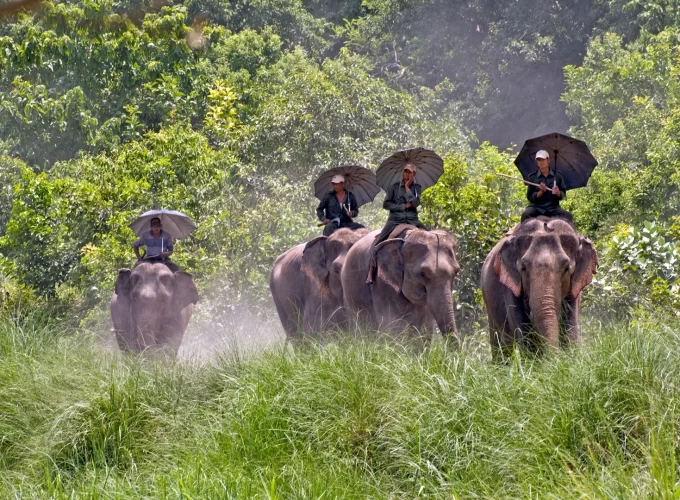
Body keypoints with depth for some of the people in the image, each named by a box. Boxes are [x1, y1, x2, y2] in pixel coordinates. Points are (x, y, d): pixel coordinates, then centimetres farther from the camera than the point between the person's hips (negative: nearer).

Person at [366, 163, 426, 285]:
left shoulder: (417, 187, 9)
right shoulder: (395, 186, 5)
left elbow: (415, 203, -9)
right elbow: (386, 204, -2)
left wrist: (407, 187, -6)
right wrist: (404, 206, -8)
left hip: (412, 220, 2)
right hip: (395, 220, -2)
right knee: (377, 242, -20)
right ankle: (371, 272, -18)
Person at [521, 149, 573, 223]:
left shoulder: (557, 176, 9)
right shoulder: (533, 177, 7)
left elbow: (563, 194, 11)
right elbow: (530, 197, 4)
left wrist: (558, 193, -12)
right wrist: (540, 192, -14)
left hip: (553, 207, 1)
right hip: (536, 207, -1)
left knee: (568, 216, -26)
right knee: (526, 215, -33)